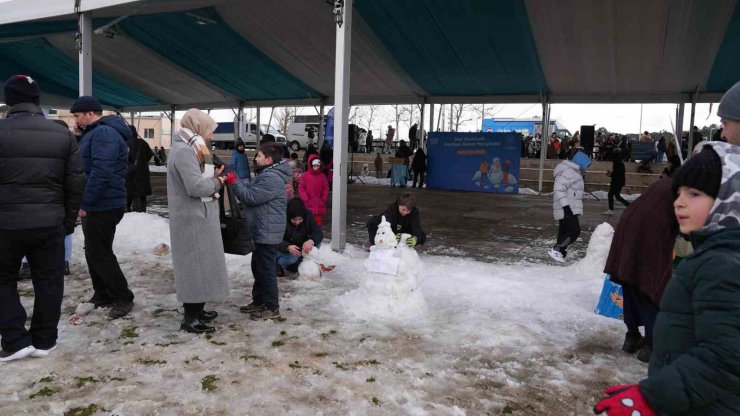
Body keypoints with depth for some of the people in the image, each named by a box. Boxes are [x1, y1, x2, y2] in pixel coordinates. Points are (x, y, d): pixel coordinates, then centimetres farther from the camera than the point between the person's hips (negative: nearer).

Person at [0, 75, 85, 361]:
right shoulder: (62, 134, 3)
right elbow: (76, 183, 4)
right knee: (48, 282, 11)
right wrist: (69, 219, 12)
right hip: (50, 223, 2)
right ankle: (43, 341, 19)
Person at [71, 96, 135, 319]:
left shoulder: (104, 133, -17)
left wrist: (85, 202, -22)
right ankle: (102, 295, 27)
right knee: (94, 252, 16)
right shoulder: (96, 133, 17)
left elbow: (100, 173, -26)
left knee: (100, 253, -4)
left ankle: (123, 298, 5)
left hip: (103, 206, -11)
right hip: (97, 204, 11)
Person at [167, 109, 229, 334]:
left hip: (198, 217, 10)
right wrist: (216, 182, -10)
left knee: (199, 264, 17)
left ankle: (196, 310, 28)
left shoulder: (190, 149, 14)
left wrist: (213, 176, 4)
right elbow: (196, 187, -26)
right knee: (195, 265, -3)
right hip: (192, 219, -10)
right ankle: (190, 318, 6)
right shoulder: (184, 151, -19)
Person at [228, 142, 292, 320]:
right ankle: (259, 301, 31)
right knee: (258, 267, 19)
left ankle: (272, 307, 7)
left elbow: (250, 197, -22)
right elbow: (250, 187, 15)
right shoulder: (266, 174, 14)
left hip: (267, 232, -11)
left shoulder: (272, 179, -22)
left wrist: (234, 182, -14)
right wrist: (235, 180, 2)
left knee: (266, 269, -3)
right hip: (261, 231, 11)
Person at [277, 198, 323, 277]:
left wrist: (311, 241, -44)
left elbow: (319, 233, -21)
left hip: (301, 246, 5)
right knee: (292, 257, -35)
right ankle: (277, 263, 1)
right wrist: (288, 247, -48)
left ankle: (296, 265, -6)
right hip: (285, 249, -4)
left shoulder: (308, 215, -17)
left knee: (317, 243, -22)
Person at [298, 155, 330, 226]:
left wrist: (324, 199, -4)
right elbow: (301, 188, -3)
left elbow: (326, 188, 6)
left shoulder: (322, 176, 3)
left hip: (319, 204, 2)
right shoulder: (305, 175, -3)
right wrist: (306, 199, -10)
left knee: (318, 221, 8)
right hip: (308, 204, -2)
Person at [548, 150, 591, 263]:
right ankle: (555, 250, -11)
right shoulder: (569, 172, -16)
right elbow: (559, 189, -24)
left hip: (567, 209, 11)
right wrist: (566, 206, -28)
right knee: (575, 231, -14)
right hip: (567, 209, -11)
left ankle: (560, 253, 22)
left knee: (564, 231, 14)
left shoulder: (574, 172, 18)